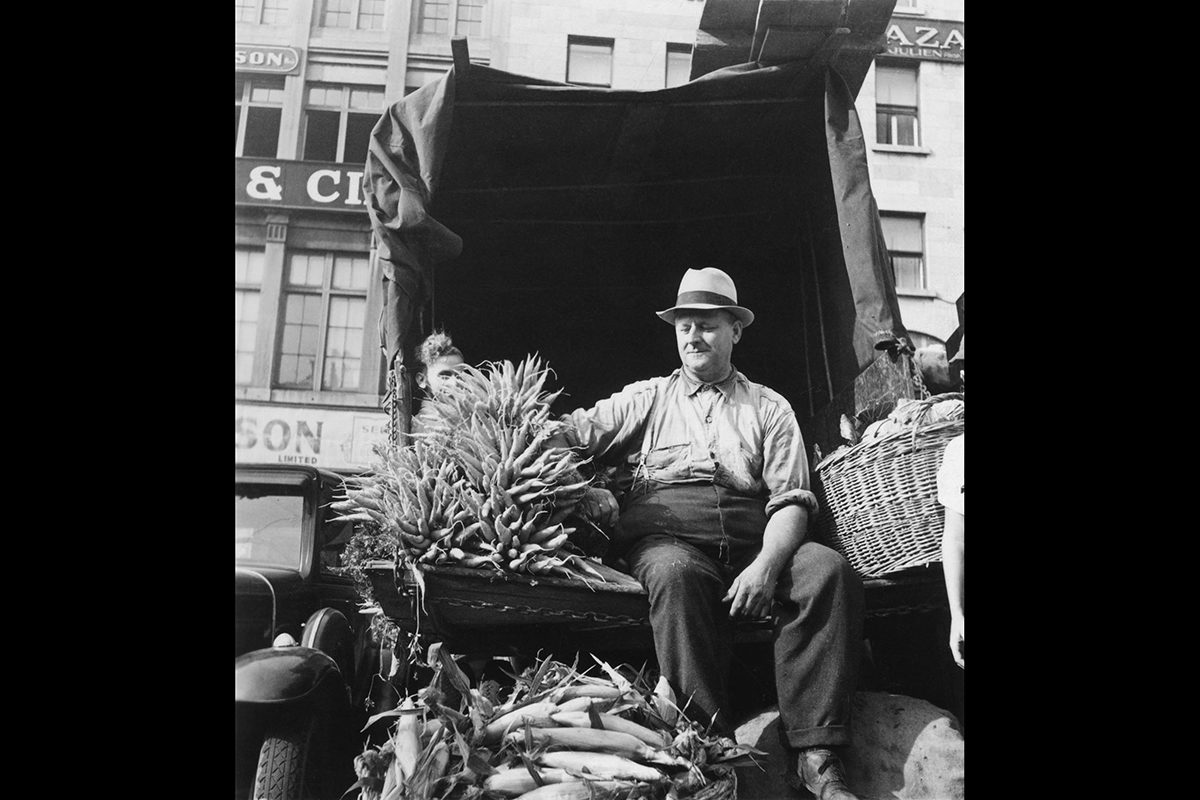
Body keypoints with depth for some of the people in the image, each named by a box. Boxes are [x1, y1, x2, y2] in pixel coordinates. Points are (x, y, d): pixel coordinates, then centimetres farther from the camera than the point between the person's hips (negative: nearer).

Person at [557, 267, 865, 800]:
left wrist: (766, 564, -13)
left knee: (830, 571, -26)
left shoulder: (768, 408, 19)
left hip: (753, 543, 1)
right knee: (676, 575, -36)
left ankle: (814, 752, -25)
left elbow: (791, 501, 7)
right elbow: (578, 431, 7)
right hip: (666, 537, -1)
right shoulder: (647, 398, 21)